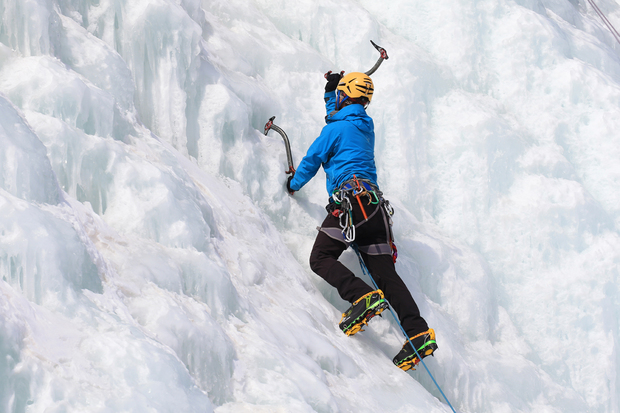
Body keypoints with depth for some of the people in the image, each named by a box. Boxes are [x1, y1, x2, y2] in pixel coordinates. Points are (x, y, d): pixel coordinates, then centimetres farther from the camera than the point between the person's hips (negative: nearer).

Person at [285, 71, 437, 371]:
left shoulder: (335, 128, 1)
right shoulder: (366, 127, 22)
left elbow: (312, 159, 11)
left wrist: (293, 184, 28)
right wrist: (330, 92, 56)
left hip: (350, 200, -7)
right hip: (375, 204, 7)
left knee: (321, 259, -6)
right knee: (384, 272, 1)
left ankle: (363, 297, -30)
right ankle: (419, 334, -13)